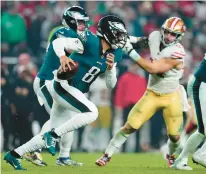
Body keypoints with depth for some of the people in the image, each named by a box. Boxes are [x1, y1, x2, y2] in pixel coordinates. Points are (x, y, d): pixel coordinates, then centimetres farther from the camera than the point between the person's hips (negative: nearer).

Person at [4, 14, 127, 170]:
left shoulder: (115, 54, 5)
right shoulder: (90, 41, -16)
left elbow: (111, 85, 9)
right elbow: (59, 41, -21)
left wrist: (111, 67, -9)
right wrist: (63, 57, -39)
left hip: (76, 92, 8)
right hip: (63, 86, -8)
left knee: (54, 134, 9)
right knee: (92, 112, -27)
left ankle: (13, 155, 19)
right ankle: (52, 135, -16)